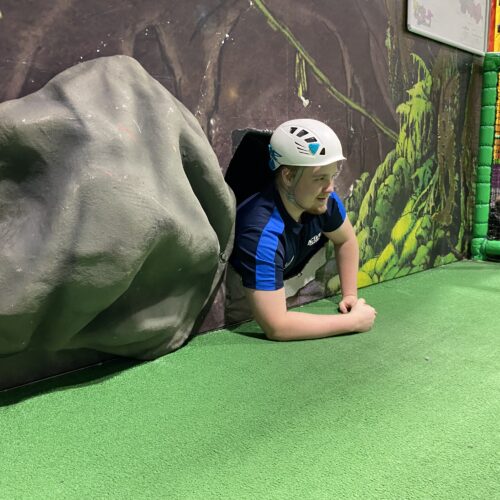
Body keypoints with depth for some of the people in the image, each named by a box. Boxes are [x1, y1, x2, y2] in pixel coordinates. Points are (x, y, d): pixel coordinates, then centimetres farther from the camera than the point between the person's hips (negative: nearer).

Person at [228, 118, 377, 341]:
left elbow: (346, 240, 3)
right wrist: (354, 320, -34)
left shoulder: (323, 199, -20)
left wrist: (350, 295, -6)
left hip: (284, 279, 8)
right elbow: (276, 327, -44)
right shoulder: (263, 233, -42)